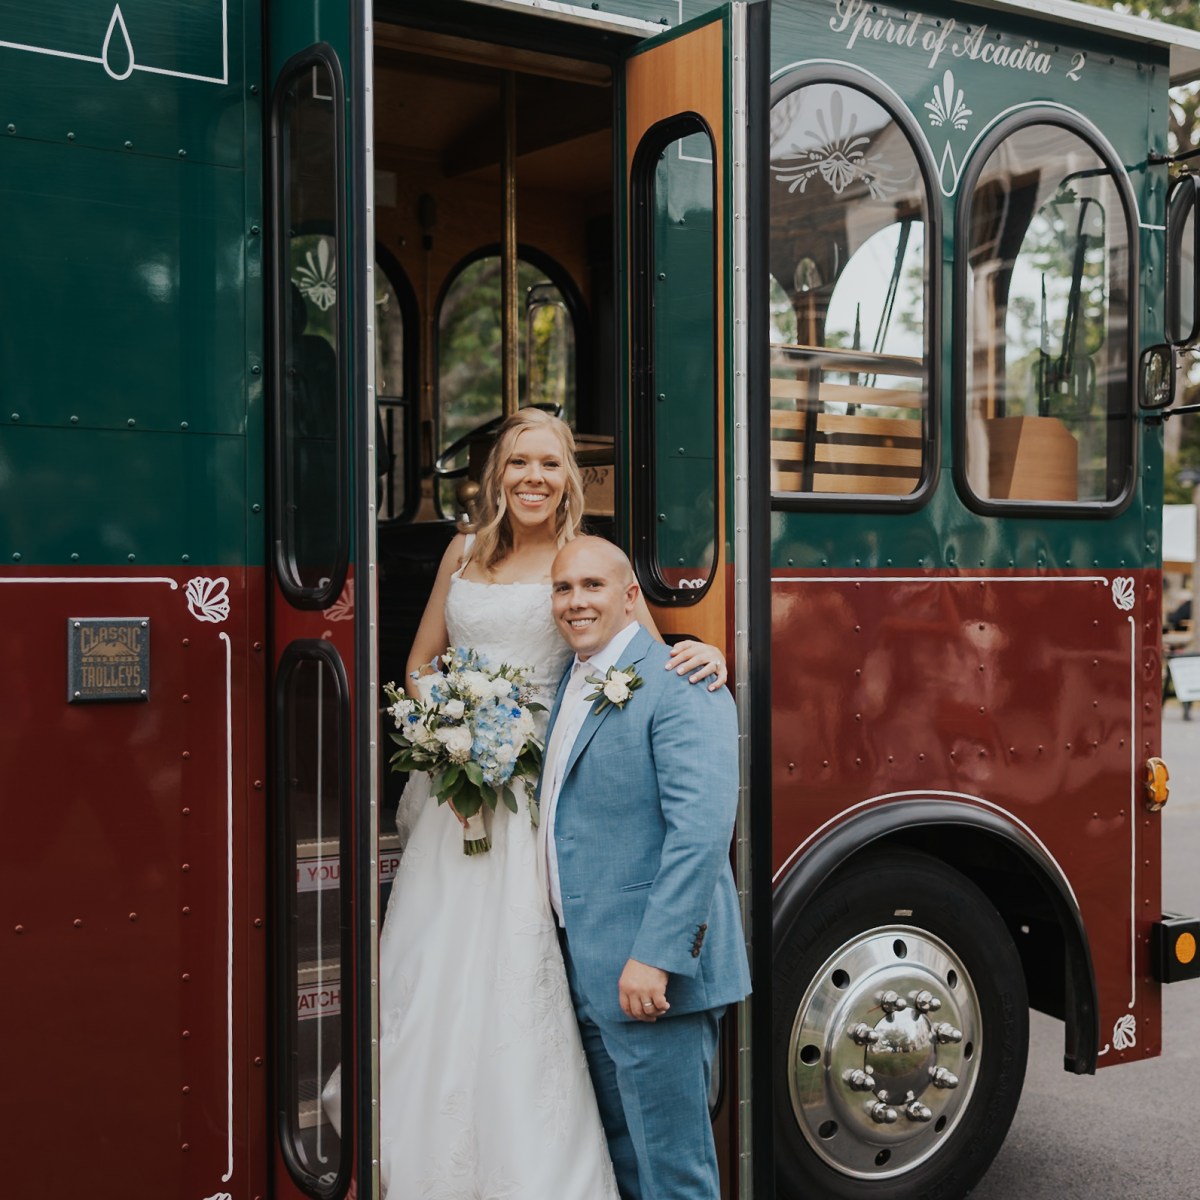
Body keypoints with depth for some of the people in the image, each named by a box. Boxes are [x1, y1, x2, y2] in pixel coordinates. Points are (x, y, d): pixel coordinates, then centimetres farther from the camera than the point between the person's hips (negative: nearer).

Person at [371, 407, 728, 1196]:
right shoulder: (465, 552, 13)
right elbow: (421, 662, 19)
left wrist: (707, 655, -26)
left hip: (533, 791, -4)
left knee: (515, 980, -6)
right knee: (427, 973, 6)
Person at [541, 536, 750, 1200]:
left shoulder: (679, 687, -15)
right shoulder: (571, 683, 14)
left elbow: (701, 830, -24)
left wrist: (654, 956, -27)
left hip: (652, 969, -9)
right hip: (585, 967, 9)